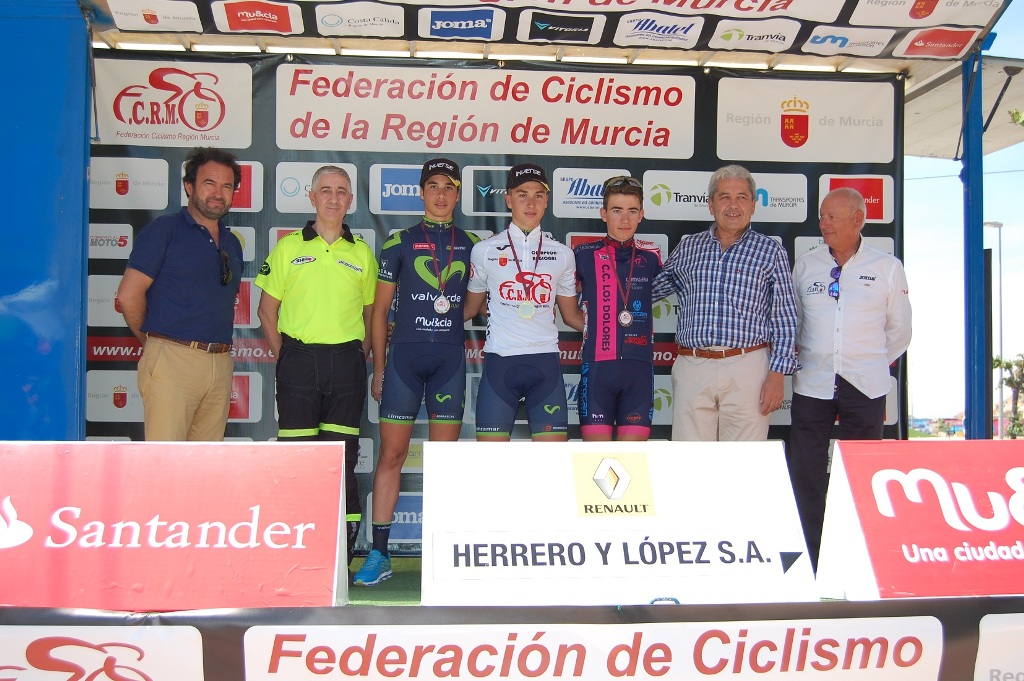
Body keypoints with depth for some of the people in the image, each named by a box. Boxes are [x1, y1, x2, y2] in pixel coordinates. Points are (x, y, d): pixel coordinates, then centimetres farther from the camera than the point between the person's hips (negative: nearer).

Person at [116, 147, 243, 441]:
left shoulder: (232, 243, 18)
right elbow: (129, 295, -6)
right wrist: (151, 340, 5)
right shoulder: (164, 230, -2)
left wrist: (220, 347, 15)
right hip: (173, 361, -6)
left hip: (220, 364, 6)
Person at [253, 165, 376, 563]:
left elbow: (370, 311, 16)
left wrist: (361, 356, 5)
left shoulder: (362, 253, 11)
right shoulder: (288, 247, 8)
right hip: (299, 358, -1)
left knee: (343, 455, 3)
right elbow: (267, 309, 10)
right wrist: (283, 356, 2)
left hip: (346, 360, 1)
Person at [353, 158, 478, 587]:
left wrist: (451, 310, 0)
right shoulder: (399, 242, 7)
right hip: (404, 356, -1)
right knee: (391, 454, -1)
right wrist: (378, 368, 3)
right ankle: (379, 554, 5)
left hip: (450, 358, 1)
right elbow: (380, 309, 7)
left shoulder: (472, 245, 10)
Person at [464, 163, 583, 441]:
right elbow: (470, 308, 14)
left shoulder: (562, 254, 9)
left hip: (545, 363, 1)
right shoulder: (484, 250, 5)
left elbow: (571, 314, 16)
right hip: (499, 362, -1)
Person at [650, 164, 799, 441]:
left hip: (747, 368, -2)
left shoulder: (770, 252, 6)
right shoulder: (687, 248, 12)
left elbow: (785, 319, 3)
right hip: (692, 367, 2)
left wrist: (777, 373, -5)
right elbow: (650, 288, 24)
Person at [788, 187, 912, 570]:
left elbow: (899, 331, 10)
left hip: (865, 387, -1)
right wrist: (804, 358, 8)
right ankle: (807, 561, 13)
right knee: (805, 474, 2)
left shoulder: (887, 268, 2)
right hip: (812, 385, 2)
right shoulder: (805, 266, 6)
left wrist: (871, 364, 10)